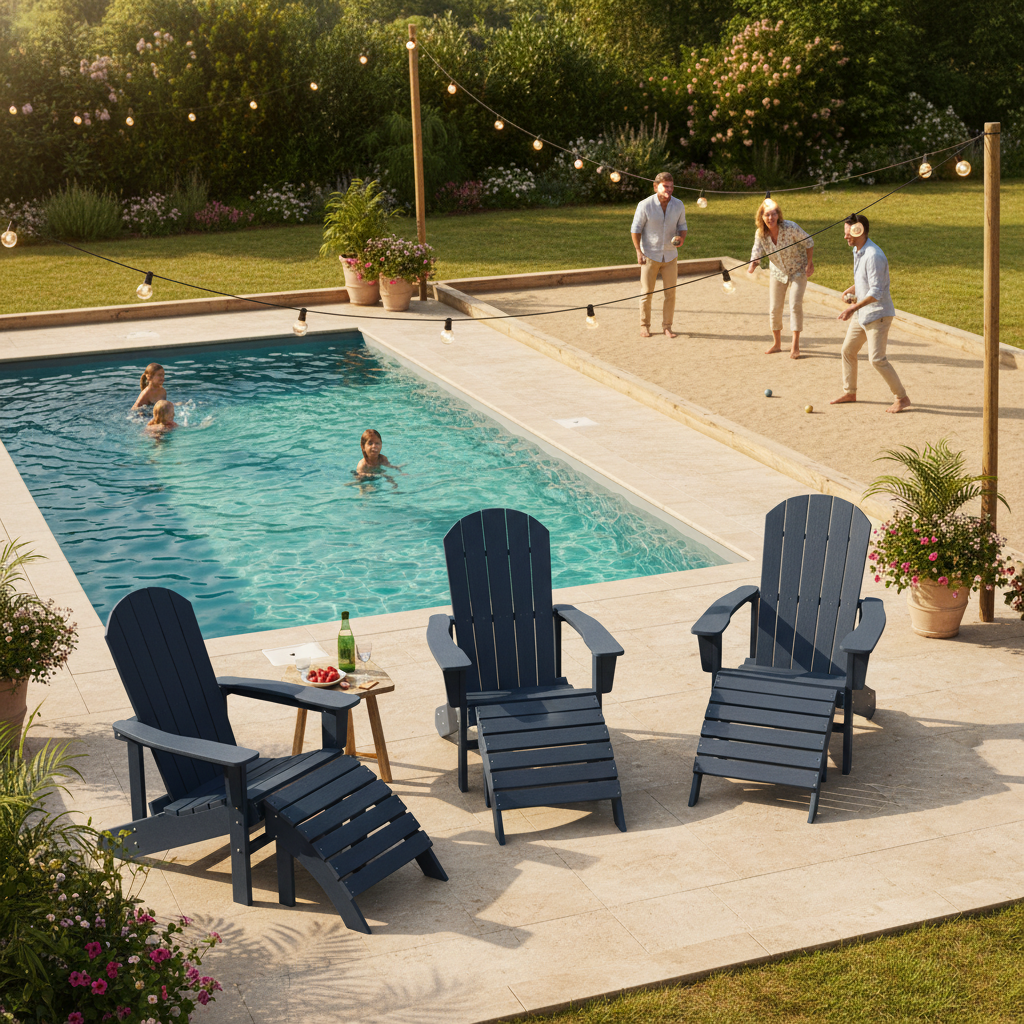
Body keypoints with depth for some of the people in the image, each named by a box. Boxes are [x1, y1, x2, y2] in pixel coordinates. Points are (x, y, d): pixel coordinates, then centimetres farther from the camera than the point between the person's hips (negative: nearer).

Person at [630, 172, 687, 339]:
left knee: (670, 293, 2)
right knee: (646, 293, 3)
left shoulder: (678, 205, -2)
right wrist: (639, 252, -11)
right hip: (650, 255, -3)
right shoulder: (645, 205, -12)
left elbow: (682, 226, 10)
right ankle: (644, 326, 16)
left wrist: (681, 238, -13)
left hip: (670, 256, 3)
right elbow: (636, 229, -4)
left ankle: (667, 326, 14)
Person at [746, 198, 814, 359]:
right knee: (774, 308, 6)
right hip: (778, 272, 4)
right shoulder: (760, 233, -17)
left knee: (795, 305, -15)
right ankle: (776, 343, 24)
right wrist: (752, 264, -40)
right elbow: (757, 251, -17)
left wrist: (810, 263, -13)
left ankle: (795, 344, -8)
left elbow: (808, 241, -13)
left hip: (798, 270, -4)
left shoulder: (790, 227, -26)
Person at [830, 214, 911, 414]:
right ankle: (849, 392, 32)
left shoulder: (873, 256, -24)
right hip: (861, 314, 10)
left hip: (878, 314, -10)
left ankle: (901, 397, -3)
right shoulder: (857, 251, 8)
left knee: (876, 359, -13)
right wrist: (851, 290, 7)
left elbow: (876, 292, -28)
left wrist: (853, 308, -32)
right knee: (848, 350, 16)